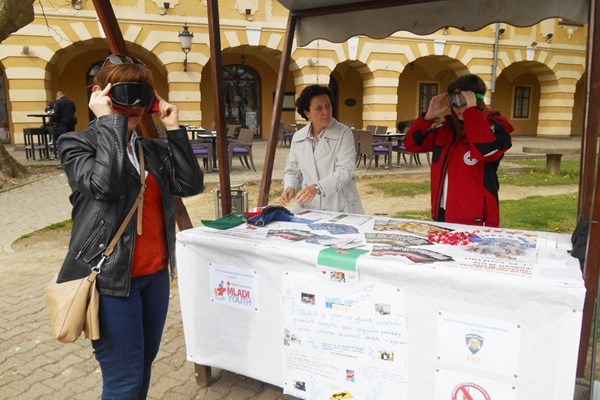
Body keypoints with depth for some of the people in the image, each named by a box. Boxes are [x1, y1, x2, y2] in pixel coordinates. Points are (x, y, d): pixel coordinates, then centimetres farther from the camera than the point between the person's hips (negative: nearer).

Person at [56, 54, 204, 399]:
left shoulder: (154, 148, 10)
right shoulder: (78, 144, -5)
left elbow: (191, 184, -3)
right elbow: (105, 184, -25)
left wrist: (174, 129, -4)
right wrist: (108, 121, -17)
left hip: (155, 275, 6)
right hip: (111, 278, -6)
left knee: (144, 363, 20)